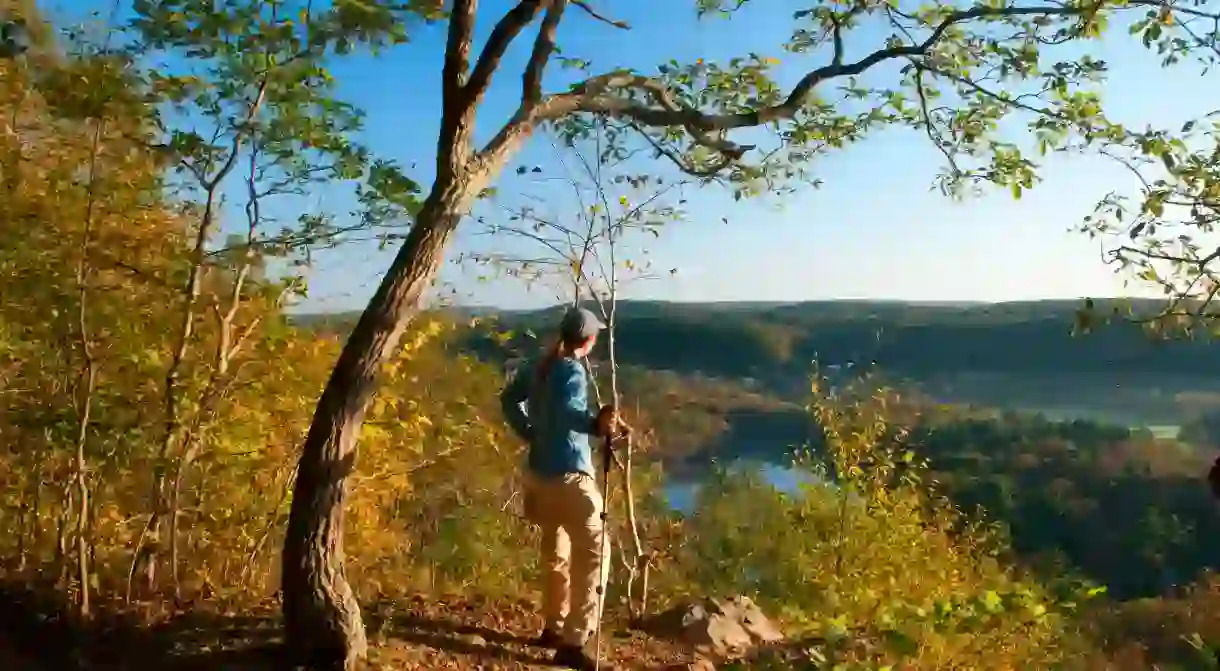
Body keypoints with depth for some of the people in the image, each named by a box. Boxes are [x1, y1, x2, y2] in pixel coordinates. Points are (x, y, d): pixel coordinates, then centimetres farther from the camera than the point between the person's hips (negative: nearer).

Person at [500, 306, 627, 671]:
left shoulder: (537, 366, 7)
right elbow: (566, 413, -36)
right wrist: (596, 424, -53)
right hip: (568, 476, -9)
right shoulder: (572, 371, -17)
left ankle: (553, 627, 33)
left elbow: (509, 398, 21)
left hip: (539, 472, 9)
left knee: (556, 550, 22)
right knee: (593, 554, -3)